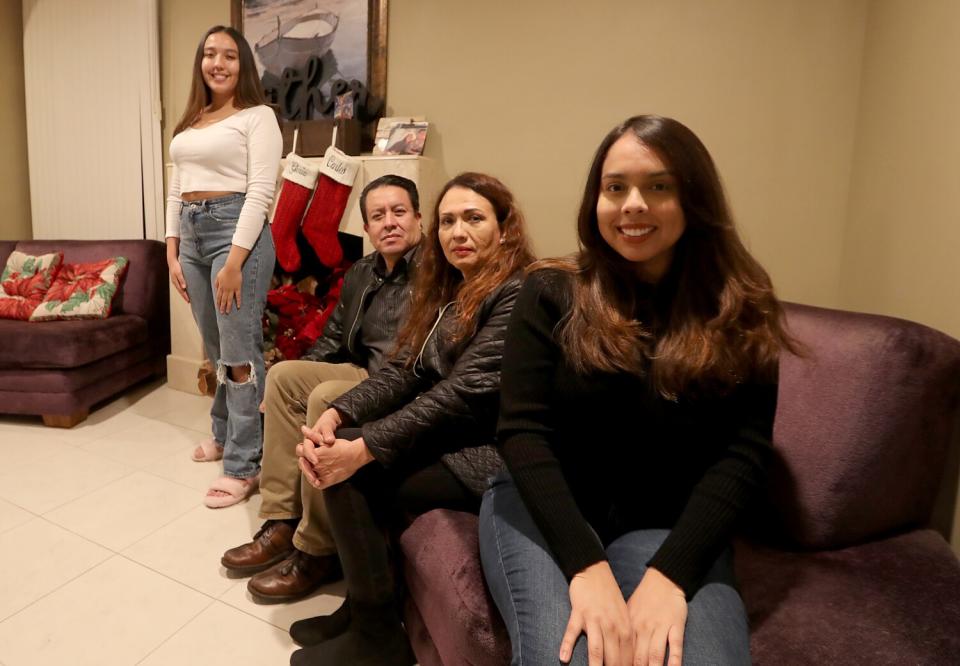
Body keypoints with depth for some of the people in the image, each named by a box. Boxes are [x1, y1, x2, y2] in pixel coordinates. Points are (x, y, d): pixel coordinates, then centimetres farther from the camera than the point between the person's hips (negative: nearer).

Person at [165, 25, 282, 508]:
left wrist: (234, 261, -18)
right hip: (192, 233, 7)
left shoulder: (258, 116, -3)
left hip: (236, 230, -7)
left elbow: (260, 192, -12)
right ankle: (224, 434, 33)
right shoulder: (190, 123, 18)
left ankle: (243, 467, 2)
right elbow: (176, 191, 18)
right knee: (216, 349, 16)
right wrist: (172, 253, 10)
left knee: (239, 352, -5)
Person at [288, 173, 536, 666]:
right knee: (335, 452, -11)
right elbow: (401, 374, 3)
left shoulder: (518, 294, -14)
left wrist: (365, 448, -25)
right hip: (446, 437, 8)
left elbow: (465, 392, -23)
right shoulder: (445, 293, 12)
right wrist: (333, 416, -13)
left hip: (492, 455, -8)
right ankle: (361, 606, 5)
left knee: (351, 471, -18)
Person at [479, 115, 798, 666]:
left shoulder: (741, 315, 1)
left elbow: (742, 453, -6)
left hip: (668, 526, 1)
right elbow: (522, 431, -9)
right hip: (545, 508, 0)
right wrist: (586, 567, -22)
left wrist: (670, 573, -21)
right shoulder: (552, 292, -2)